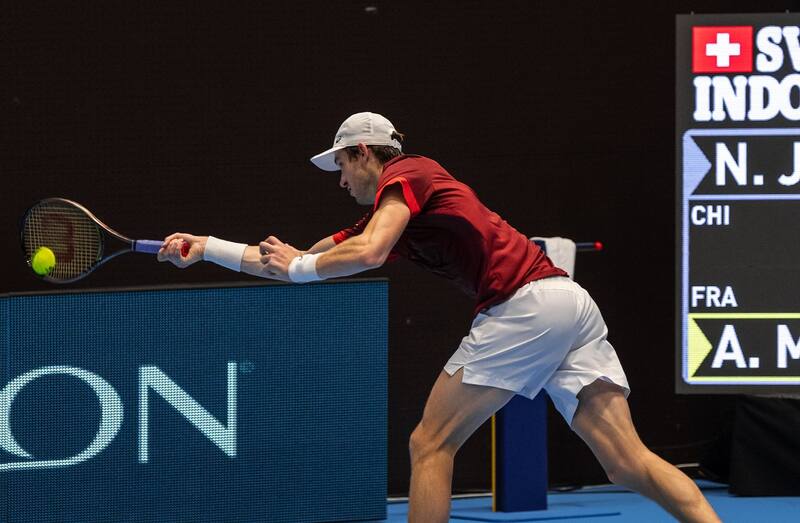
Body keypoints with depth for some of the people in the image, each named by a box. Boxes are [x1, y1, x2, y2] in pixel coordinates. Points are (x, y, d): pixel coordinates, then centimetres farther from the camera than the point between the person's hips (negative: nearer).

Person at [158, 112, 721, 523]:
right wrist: (206, 248, 35)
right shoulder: (388, 217, 30)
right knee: (628, 461, -1)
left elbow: (368, 256, -13)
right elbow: (295, 263, 33)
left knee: (431, 445, 0)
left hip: (524, 304, -9)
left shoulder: (404, 175, 6)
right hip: (572, 300, 9)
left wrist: (299, 266, 4)